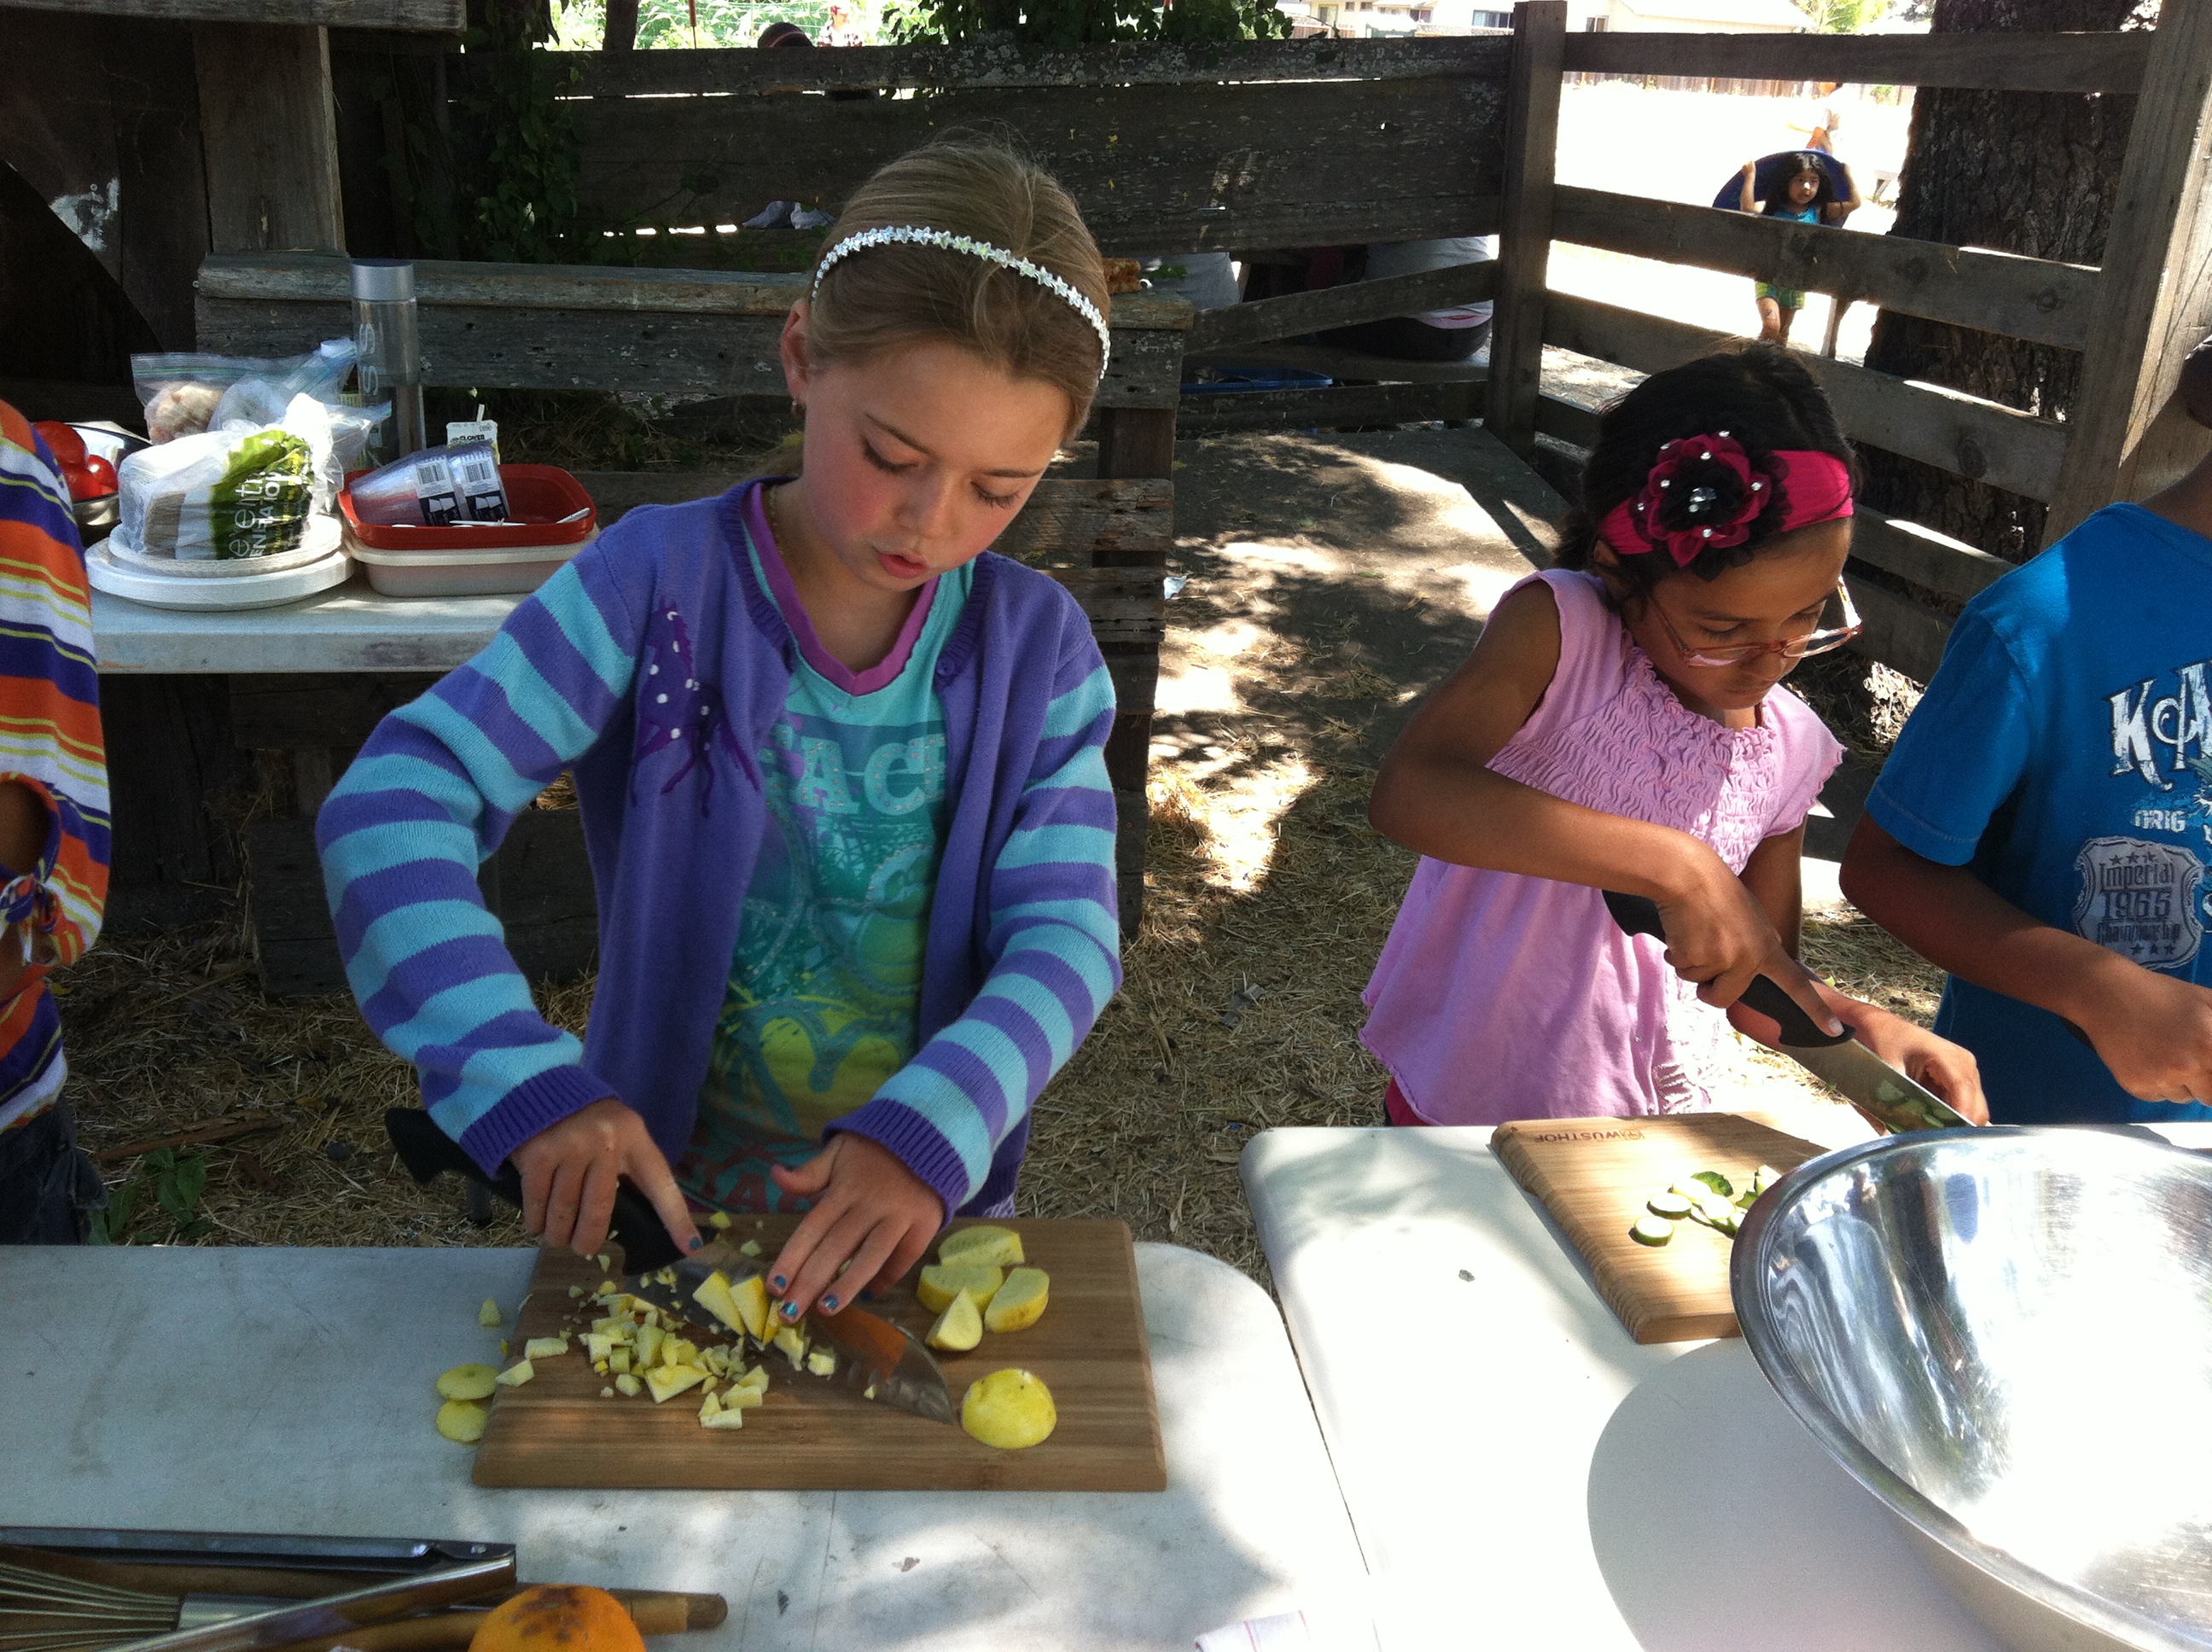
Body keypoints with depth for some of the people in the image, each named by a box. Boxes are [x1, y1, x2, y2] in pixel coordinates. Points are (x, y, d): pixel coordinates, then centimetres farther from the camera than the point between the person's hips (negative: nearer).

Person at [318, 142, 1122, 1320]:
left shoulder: (1038, 649, -6)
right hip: (666, 1203, -1)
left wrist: (928, 1132, -30)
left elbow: (1066, 938, -11)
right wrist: (526, 1080, -31)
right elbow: (394, 805, -18)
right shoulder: (659, 585, -13)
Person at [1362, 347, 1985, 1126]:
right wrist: (1674, 865, -39)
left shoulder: (1791, 751, -4)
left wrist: (1860, 1024, -15)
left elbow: (1759, 989, 6)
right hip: (1465, 1105, -3)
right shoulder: (1557, 627, -19)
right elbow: (1407, 792, -38)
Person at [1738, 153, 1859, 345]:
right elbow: (1748, 208, -29)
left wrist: (1848, 175, 5)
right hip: (1768, 279, -4)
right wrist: (1750, 176, -25)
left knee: (1782, 334, 15)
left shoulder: (1818, 212, 1)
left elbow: (1855, 203, -1)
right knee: (1771, 326, -21)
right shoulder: (1771, 208, -9)